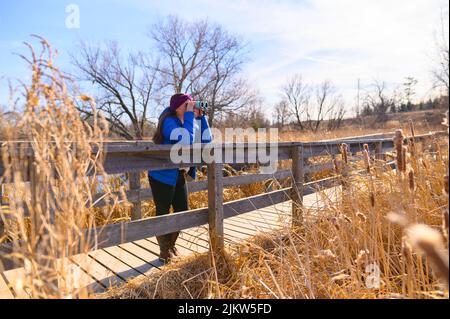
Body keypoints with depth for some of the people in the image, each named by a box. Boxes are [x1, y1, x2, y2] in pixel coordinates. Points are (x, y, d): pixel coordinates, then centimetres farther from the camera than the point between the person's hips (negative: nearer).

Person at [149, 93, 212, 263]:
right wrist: (189, 114, -28)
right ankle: (164, 250, 25)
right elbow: (187, 141, -35)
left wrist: (201, 116, -8)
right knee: (163, 213, 6)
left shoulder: (189, 122, 5)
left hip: (179, 176, 8)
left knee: (183, 212, 11)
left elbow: (206, 140, -2)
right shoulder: (169, 122, -19)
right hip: (162, 176, -8)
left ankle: (171, 244, 34)